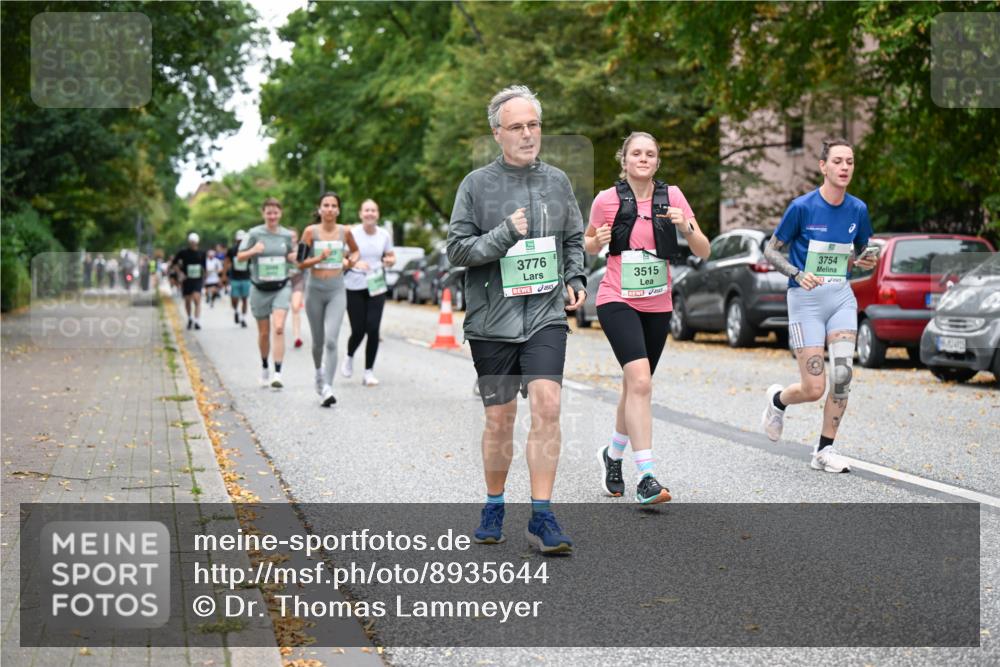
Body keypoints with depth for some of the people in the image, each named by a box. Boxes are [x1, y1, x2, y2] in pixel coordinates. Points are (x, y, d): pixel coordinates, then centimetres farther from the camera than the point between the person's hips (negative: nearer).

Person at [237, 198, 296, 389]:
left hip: (281, 288, 0)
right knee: (264, 332, 10)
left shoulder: (287, 235, 3)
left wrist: (295, 256, -5)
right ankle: (264, 366, 36)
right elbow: (240, 257, -2)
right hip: (260, 289, 0)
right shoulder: (254, 234, -4)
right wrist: (253, 251, -22)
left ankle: (277, 374, -19)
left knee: (279, 328, -17)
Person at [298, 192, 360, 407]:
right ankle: (319, 372, 43)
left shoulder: (344, 232, 2)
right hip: (315, 290, 0)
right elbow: (301, 263, -3)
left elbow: (355, 251, 22)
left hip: (337, 291, 0)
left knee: (331, 341, -15)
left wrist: (350, 261, 1)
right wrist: (319, 258, -19)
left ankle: (327, 389, -18)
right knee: (318, 341, 12)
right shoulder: (311, 231, -2)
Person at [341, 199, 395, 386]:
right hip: (355, 287, -2)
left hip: (376, 286, 2)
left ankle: (369, 371, 3)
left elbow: (391, 257, 17)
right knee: (358, 330, -4)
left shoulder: (384, 235, 4)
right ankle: (349, 356, 30)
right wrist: (355, 263, -24)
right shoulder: (352, 234, -6)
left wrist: (389, 260, -7)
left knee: (373, 329, -8)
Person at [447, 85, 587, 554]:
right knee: (499, 417, 6)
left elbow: (575, 239, 21)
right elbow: (456, 248, -3)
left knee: (547, 405, -15)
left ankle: (541, 516, -9)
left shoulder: (557, 181, 9)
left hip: (546, 316, 1)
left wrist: (575, 278, 5)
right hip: (491, 320, -1)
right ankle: (494, 507, 26)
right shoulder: (476, 185, 0)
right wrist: (504, 235, -16)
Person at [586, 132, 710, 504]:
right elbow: (589, 245, 11)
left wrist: (685, 226, -17)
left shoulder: (671, 196, 2)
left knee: (635, 386, 15)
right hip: (617, 302, -4)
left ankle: (613, 454, 40)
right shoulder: (607, 199, -4)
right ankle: (645, 477, -23)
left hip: (657, 305, 4)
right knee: (640, 381, -22)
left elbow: (703, 252, 1)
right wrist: (597, 242, -11)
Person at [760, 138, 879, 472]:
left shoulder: (858, 209, 4)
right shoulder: (802, 207, -10)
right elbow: (771, 251, -2)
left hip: (842, 296, 4)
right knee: (814, 389, -7)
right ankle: (777, 399, 29)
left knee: (843, 374, -11)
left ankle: (824, 450, 4)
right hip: (806, 298, -4)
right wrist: (798, 274, -18)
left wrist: (865, 261, -4)